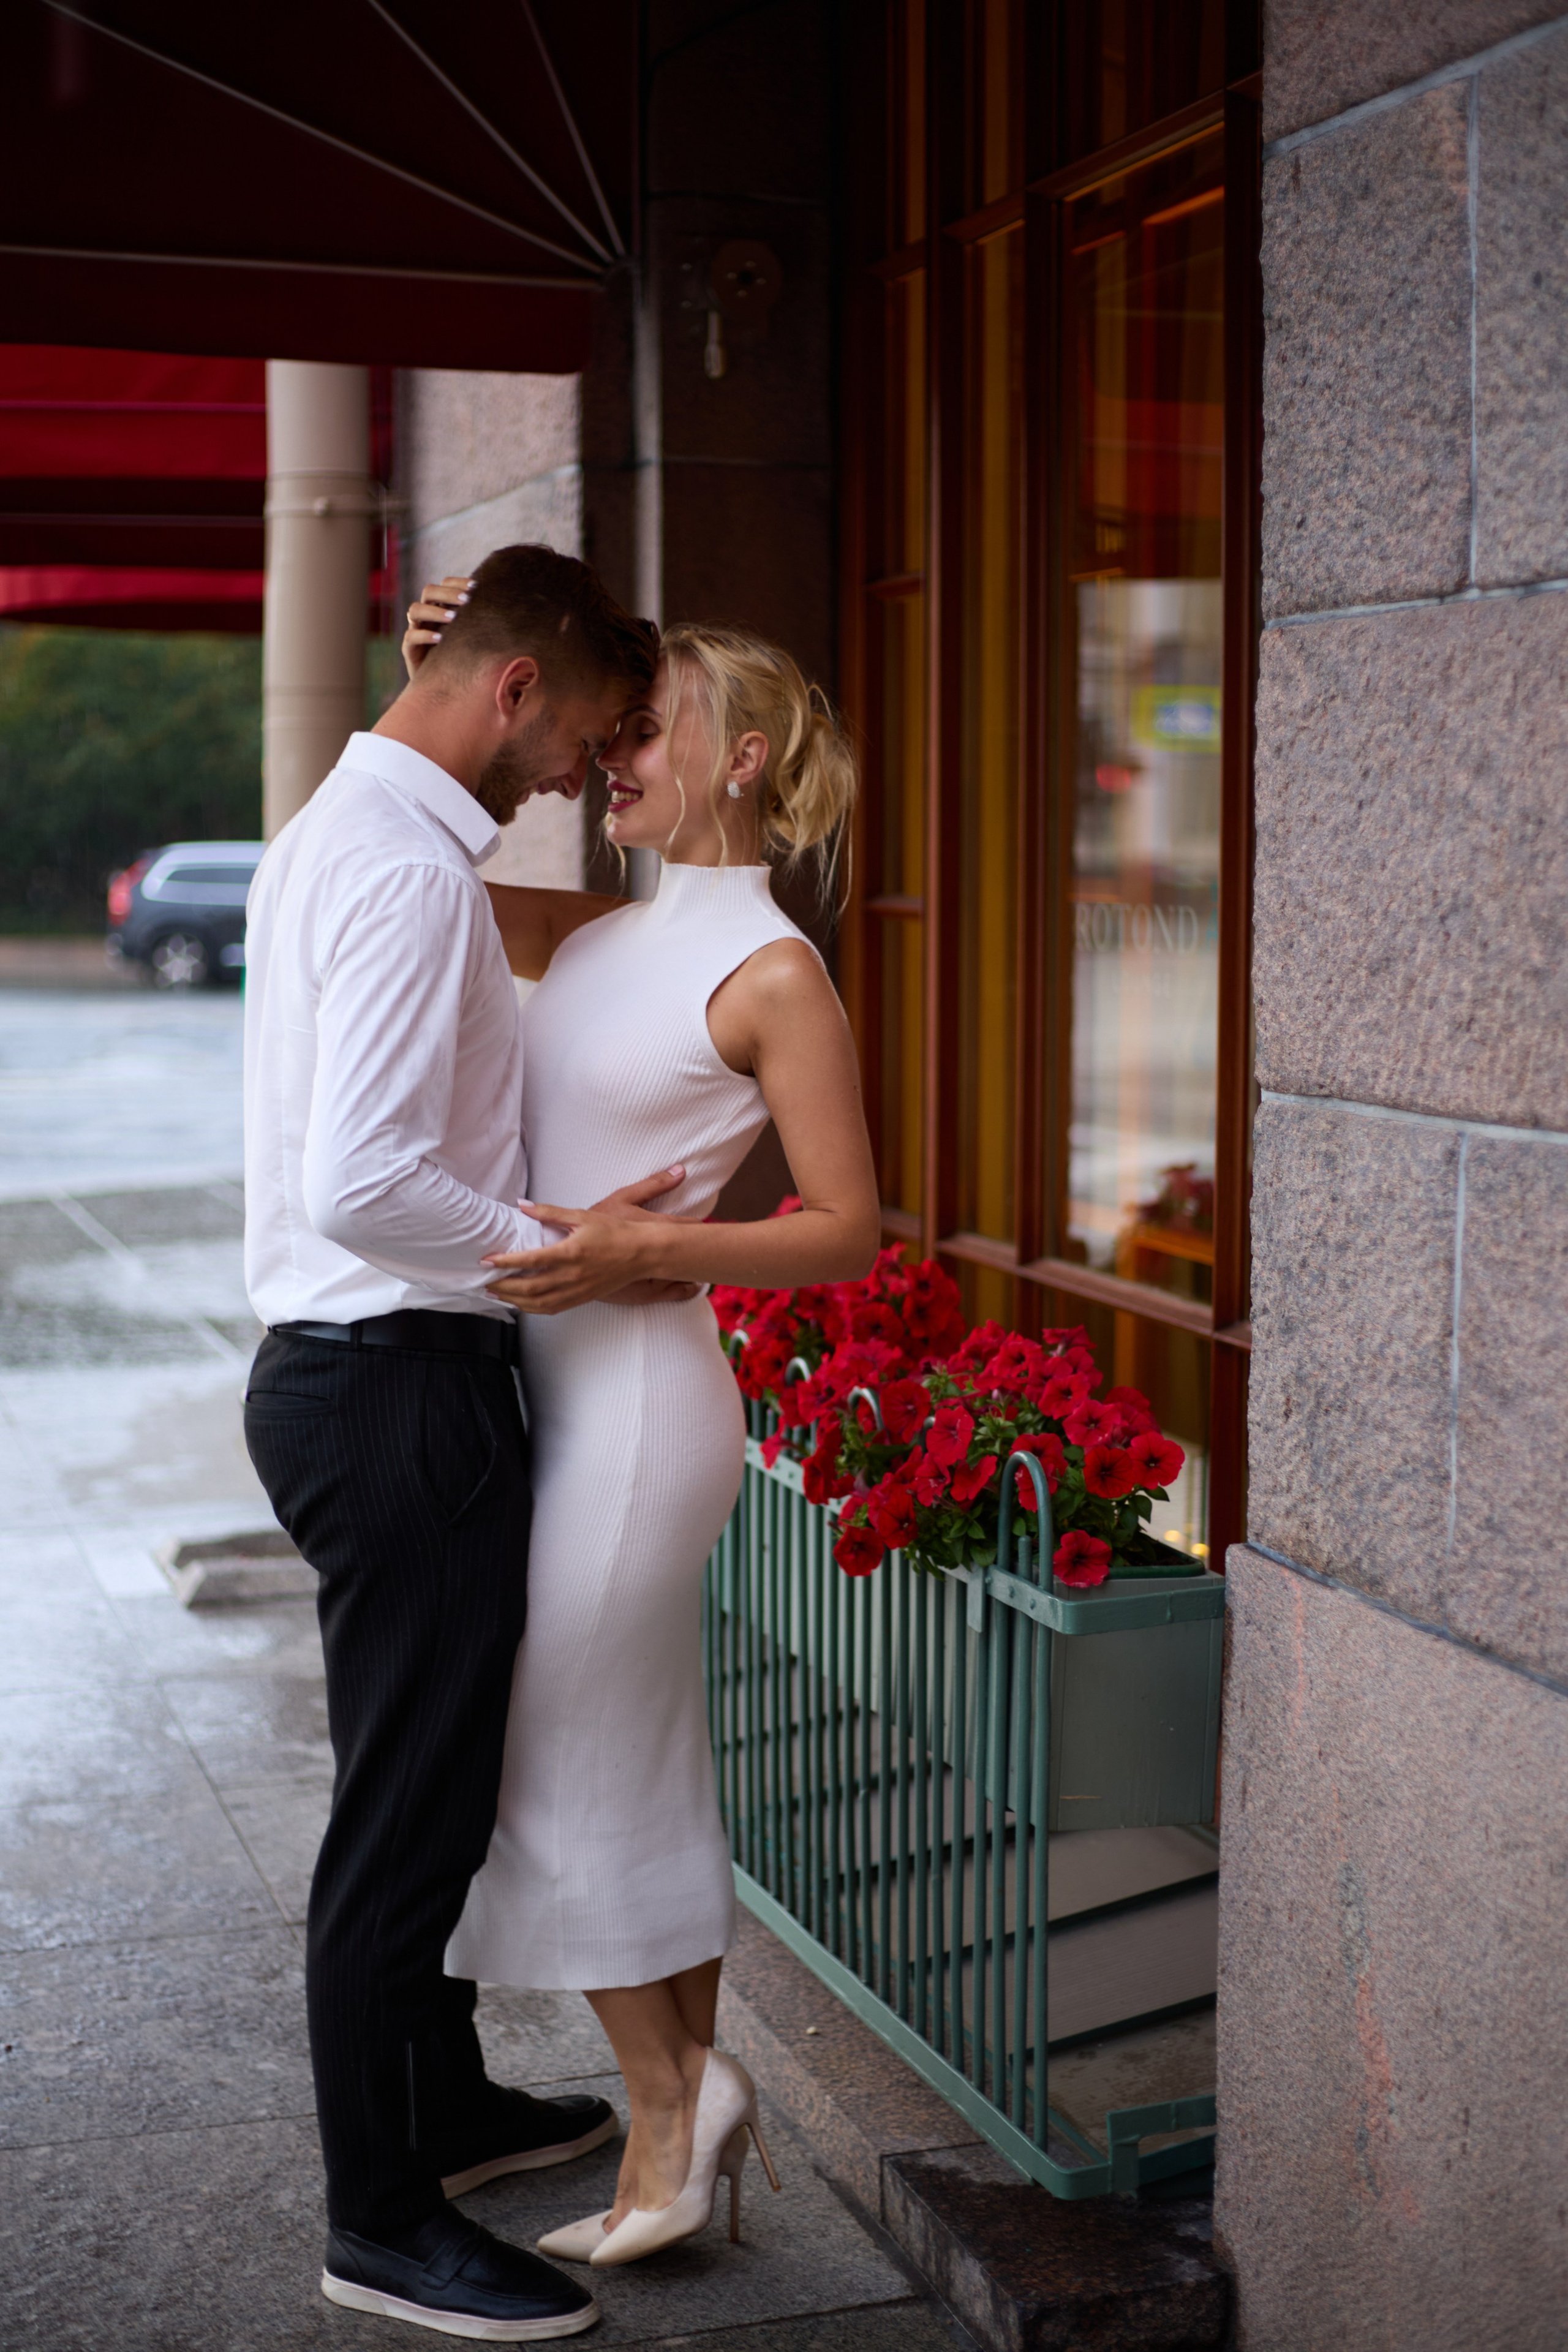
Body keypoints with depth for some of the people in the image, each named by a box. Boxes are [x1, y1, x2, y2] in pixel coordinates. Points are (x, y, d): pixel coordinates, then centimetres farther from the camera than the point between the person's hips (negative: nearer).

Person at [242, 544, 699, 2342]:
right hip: (398, 1387, -11)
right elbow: (363, 1185, -27)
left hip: (350, 1368, 11)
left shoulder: (340, 833, 14)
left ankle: (448, 2105, 40)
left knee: (430, 1784, 23)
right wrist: (565, 1254, -15)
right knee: (408, 1808, 1)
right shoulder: (408, 870, -19)